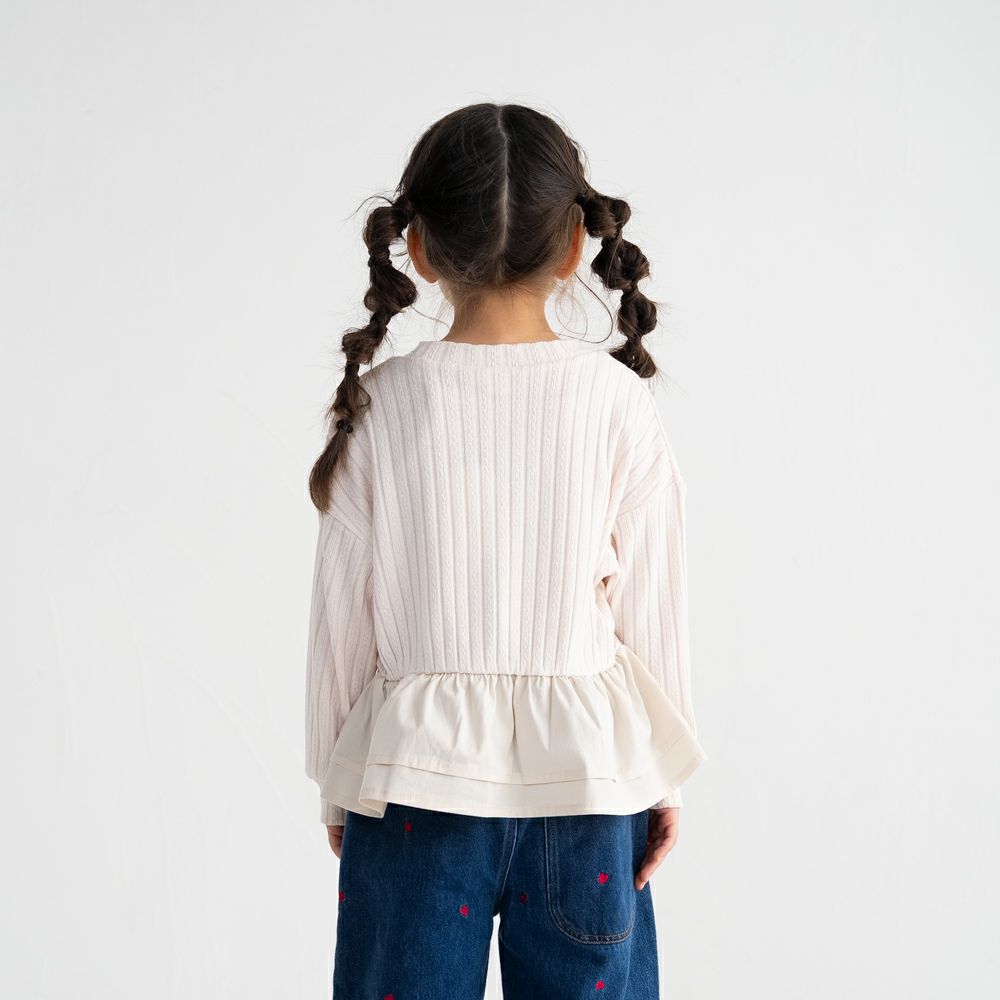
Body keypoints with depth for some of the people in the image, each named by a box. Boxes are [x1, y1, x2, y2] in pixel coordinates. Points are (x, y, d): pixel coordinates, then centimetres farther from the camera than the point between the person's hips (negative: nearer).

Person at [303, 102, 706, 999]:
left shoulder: (380, 403, -6)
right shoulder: (617, 398, -7)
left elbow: (342, 615, -1)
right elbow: (651, 605, -3)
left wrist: (337, 787, 10)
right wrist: (664, 781, 8)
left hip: (417, 766, 0)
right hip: (584, 764, 0)